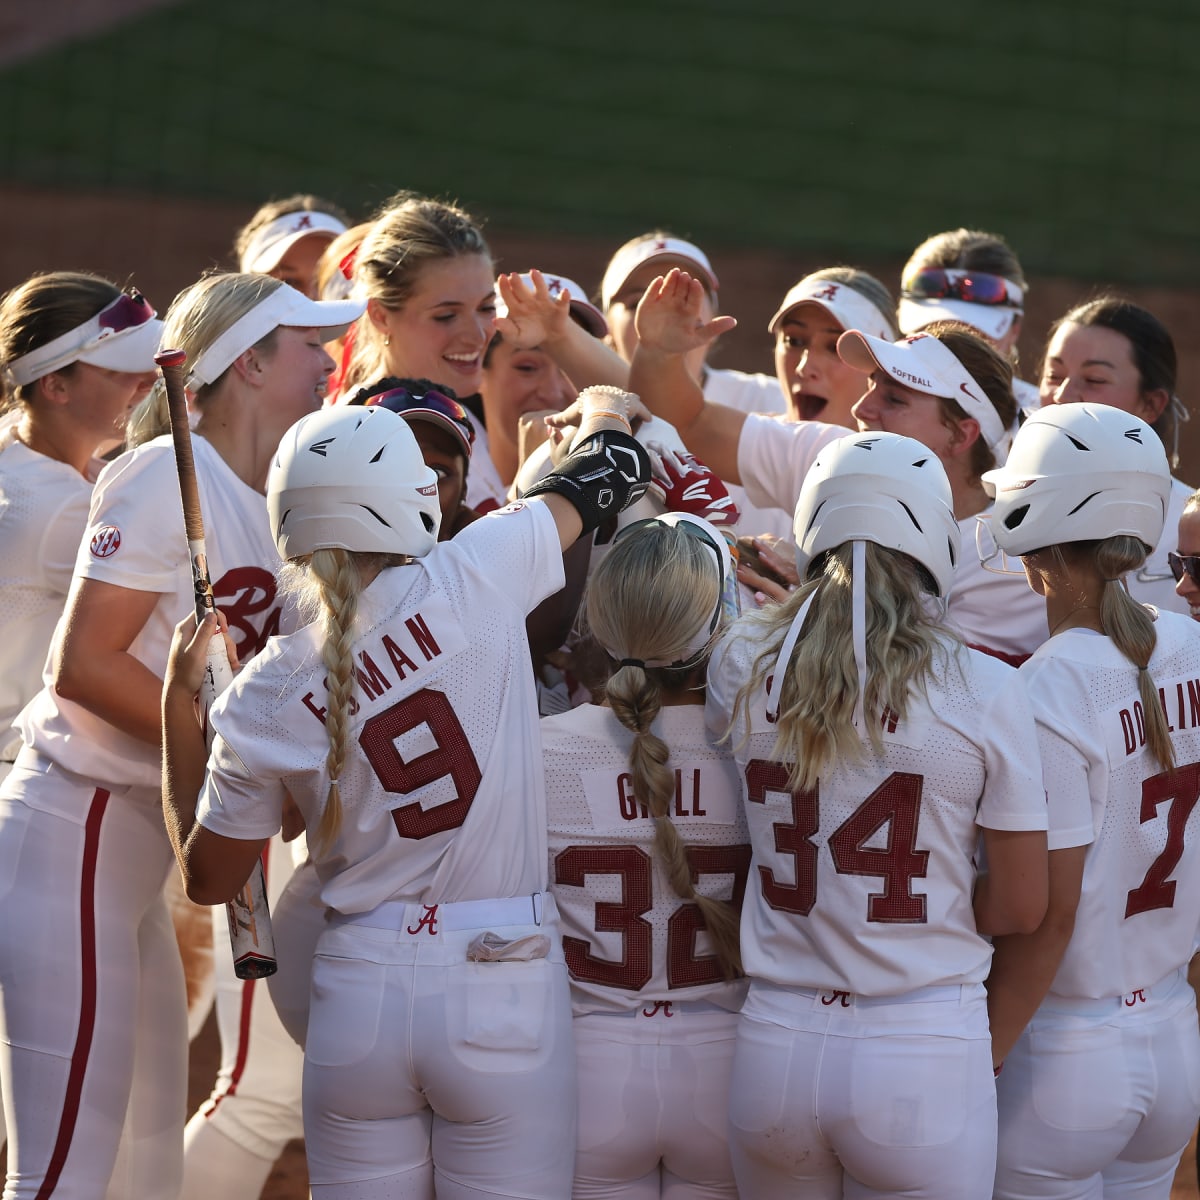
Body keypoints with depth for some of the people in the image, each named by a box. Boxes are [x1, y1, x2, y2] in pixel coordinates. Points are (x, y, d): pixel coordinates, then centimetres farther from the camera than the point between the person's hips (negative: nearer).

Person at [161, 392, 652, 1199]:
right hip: (502, 992, -2)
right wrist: (604, 409, 31)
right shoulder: (474, 581, -9)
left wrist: (179, 704, 18)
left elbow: (208, 879, 13)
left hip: (359, 995, 2)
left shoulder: (265, 699, -1)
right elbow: (613, 470, 8)